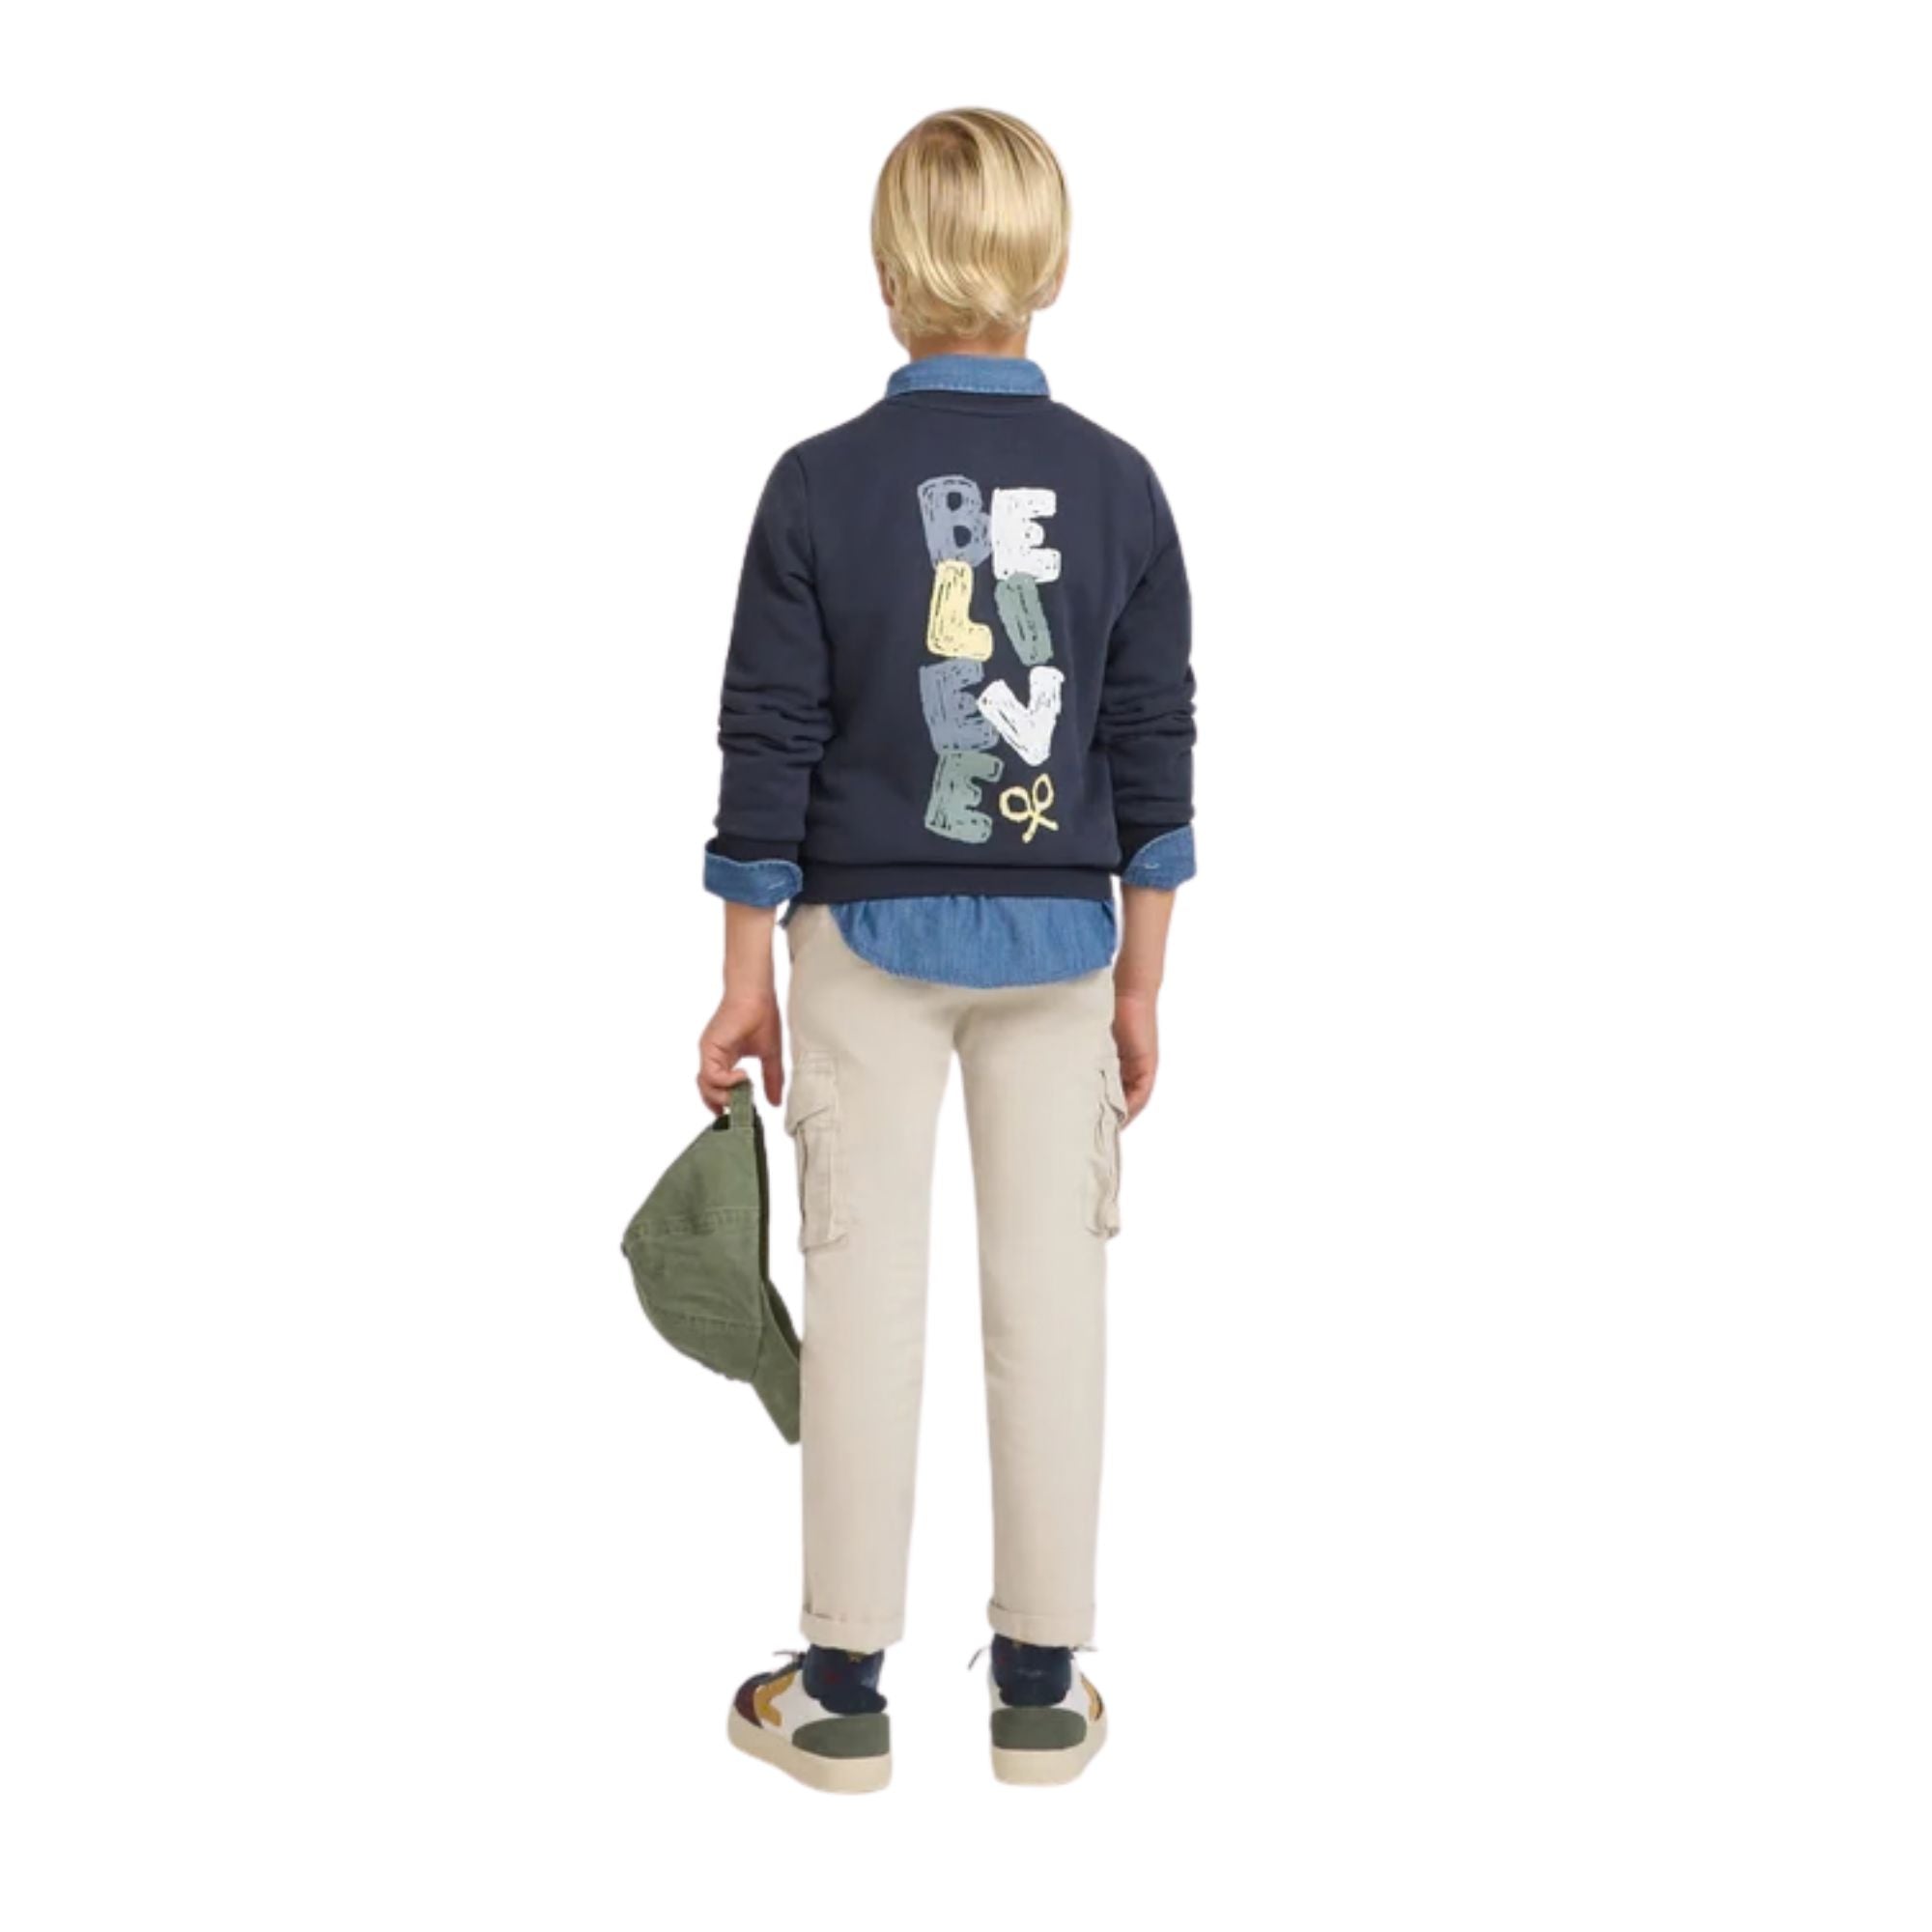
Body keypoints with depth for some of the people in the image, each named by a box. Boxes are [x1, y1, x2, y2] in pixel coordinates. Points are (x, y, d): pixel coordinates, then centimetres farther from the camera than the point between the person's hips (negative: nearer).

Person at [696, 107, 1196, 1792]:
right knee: (1050, 1298, 8)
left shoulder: (819, 485, -8)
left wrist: (747, 979, 2)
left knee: (866, 1296, 6)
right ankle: (1043, 1683, 17)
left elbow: (770, 751, -7)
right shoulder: (1118, 485, -2)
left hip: (868, 935, -1)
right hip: (1058, 943, 2)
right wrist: (1140, 984, 8)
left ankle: (844, 1689, 14)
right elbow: (1158, 750, 0)